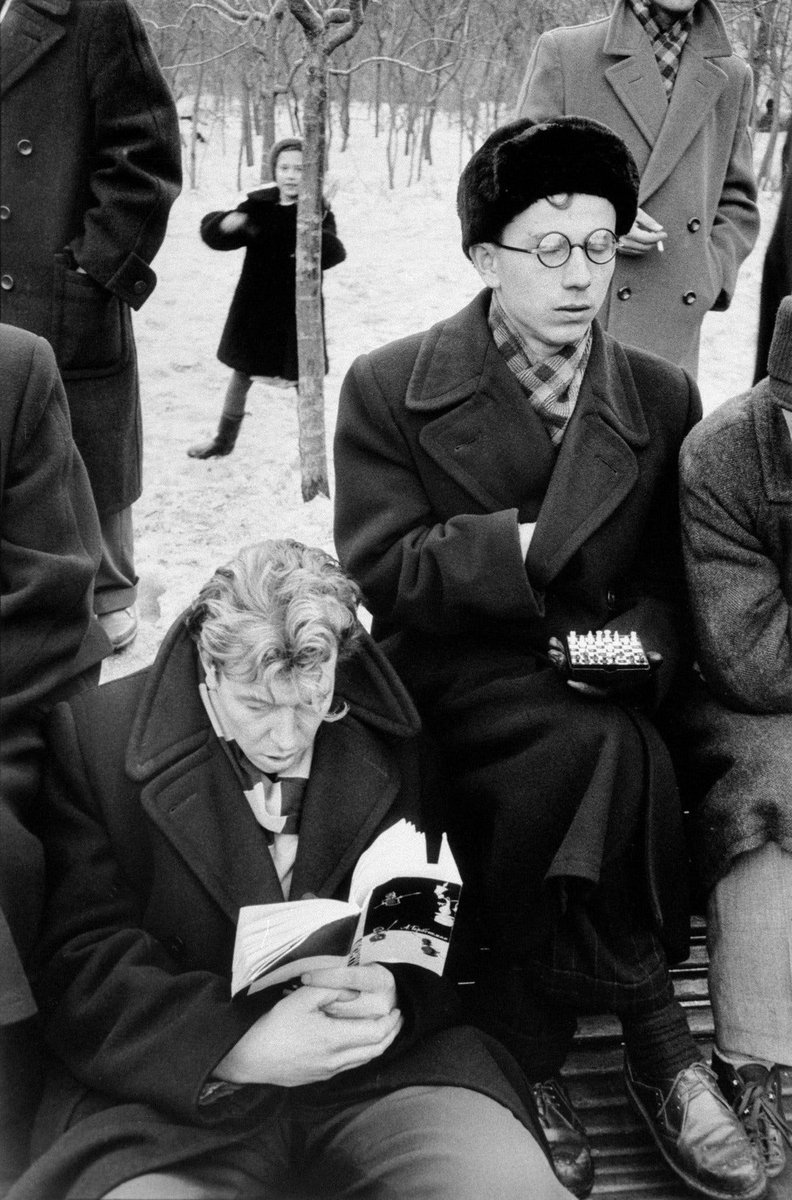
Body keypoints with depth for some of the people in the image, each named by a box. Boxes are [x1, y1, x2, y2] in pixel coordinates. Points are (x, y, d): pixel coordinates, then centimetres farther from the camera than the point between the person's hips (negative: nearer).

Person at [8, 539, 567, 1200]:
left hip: (385, 1067, 2)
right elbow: (79, 960, -6)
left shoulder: (397, 734, 4)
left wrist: (397, 991, -16)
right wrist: (238, 1045, -22)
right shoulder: (94, 736, -2)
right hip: (181, 1085, -1)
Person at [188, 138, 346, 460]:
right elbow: (214, 234, -2)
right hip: (254, 306, 3)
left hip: (297, 310, -3)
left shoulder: (318, 211, -8)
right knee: (240, 373, 16)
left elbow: (334, 254, -23)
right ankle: (224, 439, 34)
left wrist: (319, 231, -44)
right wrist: (225, 223, -25)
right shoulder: (259, 206, -1)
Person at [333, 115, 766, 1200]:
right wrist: (523, 545, -20)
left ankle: (529, 1049, -11)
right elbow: (378, 574, -7)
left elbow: (671, 581, 10)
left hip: (595, 688, 3)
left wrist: (640, 640, -12)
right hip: (451, 683, -2)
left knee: (585, 773, -32)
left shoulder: (664, 398, 9)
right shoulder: (388, 389, 0)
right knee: (604, 750, -32)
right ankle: (653, 1040, -14)